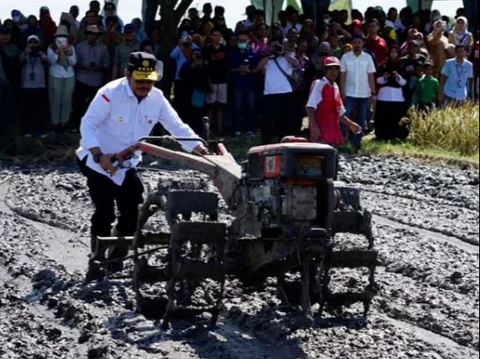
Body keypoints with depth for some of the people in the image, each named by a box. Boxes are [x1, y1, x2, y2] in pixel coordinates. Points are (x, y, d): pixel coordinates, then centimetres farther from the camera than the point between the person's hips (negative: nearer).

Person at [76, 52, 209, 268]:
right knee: (105, 213, -13)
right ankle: (99, 258, 4)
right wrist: (99, 155, -37)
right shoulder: (110, 93, -23)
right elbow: (88, 124, -25)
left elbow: (177, 126, -7)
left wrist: (199, 148, -21)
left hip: (127, 165, 6)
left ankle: (115, 257, 28)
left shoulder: (156, 98, -7)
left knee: (132, 214, 7)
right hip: (98, 163, -6)